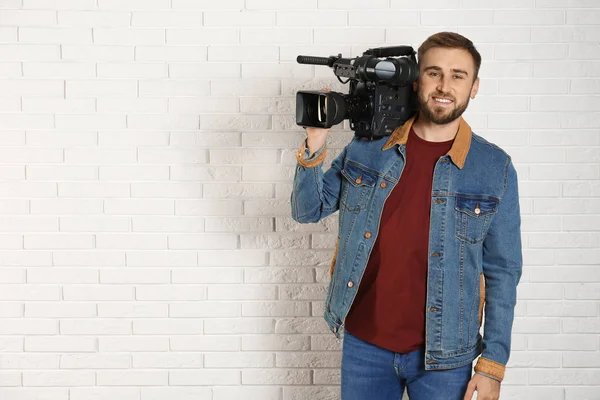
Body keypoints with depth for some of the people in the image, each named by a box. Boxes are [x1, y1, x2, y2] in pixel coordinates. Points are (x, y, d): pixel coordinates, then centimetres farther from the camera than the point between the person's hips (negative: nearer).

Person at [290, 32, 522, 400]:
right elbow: (308, 211, 4)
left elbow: (502, 272, -3)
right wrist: (314, 147, -13)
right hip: (363, 343, 2)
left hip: (443, 357, -1)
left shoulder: (495, 169, -5)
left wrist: (493, 365, -5)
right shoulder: (368, 146, -1)